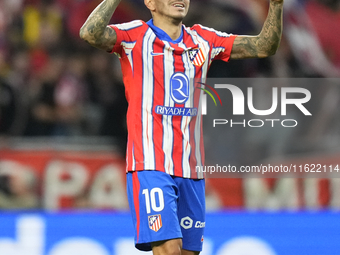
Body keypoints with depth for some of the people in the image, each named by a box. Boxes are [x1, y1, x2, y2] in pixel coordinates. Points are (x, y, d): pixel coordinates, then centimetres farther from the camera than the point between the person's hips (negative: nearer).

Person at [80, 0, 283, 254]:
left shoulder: (203, 40, 12)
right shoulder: (136, 36, -2)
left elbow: (265, 46, 11)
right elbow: (90, 33, -20)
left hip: (191, 170, 6)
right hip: (151, 165, -6)